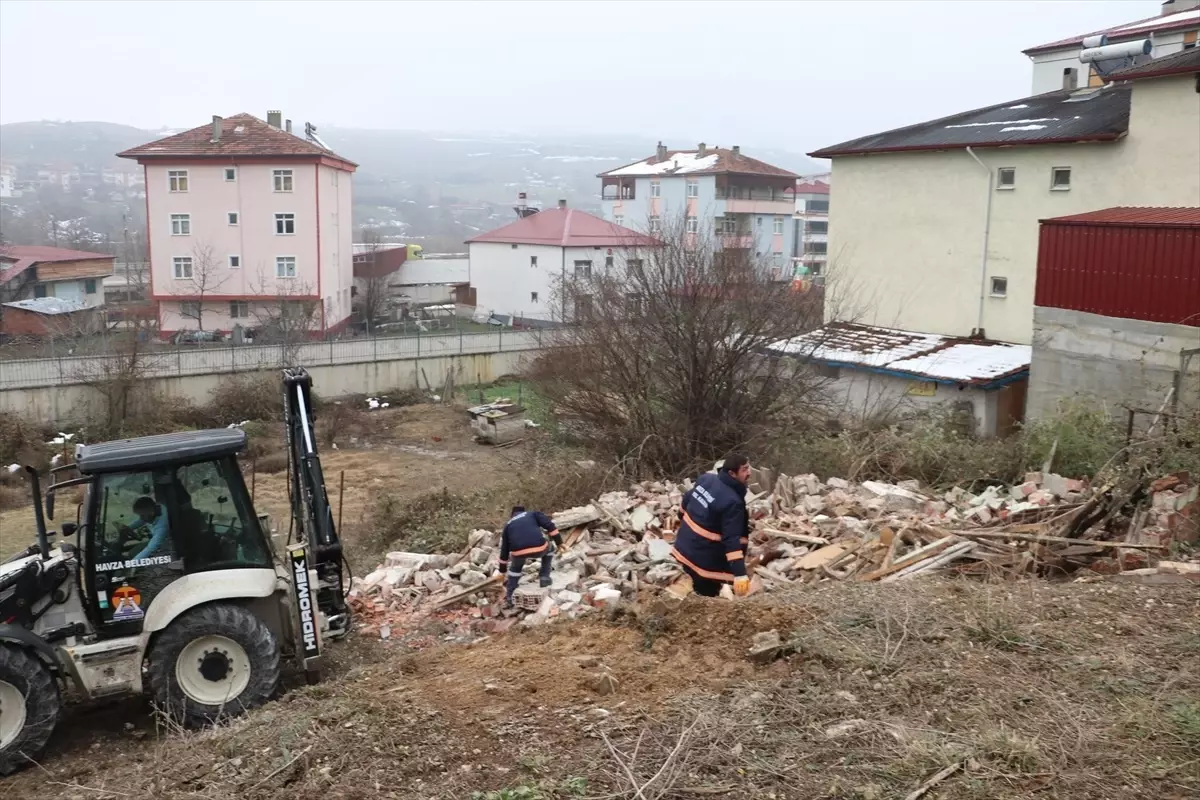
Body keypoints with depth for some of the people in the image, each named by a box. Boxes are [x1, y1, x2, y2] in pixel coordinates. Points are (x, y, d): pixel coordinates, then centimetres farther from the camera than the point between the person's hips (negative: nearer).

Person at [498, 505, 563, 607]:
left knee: (515, 569, 34)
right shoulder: (533, 514, 27)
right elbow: (550, 525, 11)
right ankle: (544, 578, 28)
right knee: (549, 549, 35)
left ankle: (509, 598, 27)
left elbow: (504, 550, 37)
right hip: (539, 547, -2)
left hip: (519, 551, 2)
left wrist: (503, 571, 45)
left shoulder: (508, 525, 32)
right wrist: (559, 542, 13)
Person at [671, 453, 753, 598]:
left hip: (683, 547, 8)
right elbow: (732, 540, -30)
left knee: (700, 591, 24)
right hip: (703, 559, -8)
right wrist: (740, 574, -30)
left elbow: (686, 501, 15)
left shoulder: (706, 478, -2)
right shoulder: (732, 501, -26)